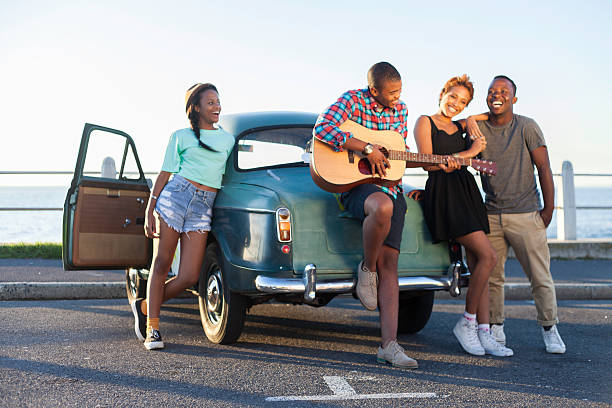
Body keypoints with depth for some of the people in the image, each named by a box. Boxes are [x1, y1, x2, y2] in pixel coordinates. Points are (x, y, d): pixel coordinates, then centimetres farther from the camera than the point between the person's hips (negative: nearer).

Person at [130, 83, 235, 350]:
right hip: (176, 195, -3)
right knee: (162, 264, -2)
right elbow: (164, 174, 5)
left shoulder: (228, 139, 17)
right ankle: (152, 328, 7)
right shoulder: (181, 137, 8)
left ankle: (144, 306, 16)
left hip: (204, 207, 3)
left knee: (189, 277, -6)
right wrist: (149, 211, -2)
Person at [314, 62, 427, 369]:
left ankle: (388, 344, -7)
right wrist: (367, 148, -23)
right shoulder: (353, 100, -4)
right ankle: (367, 269, -13)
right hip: (355, 185, -5)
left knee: (389, 263, -6)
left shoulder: (400, 110, 12)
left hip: (391, 188, 5)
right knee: (382, 207, -41)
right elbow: (321, 128, -21)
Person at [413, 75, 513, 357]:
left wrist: (475, 122, 16)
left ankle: (483, 333, 2)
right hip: (442, 193, -7)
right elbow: (428, 163, -7)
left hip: (467, 192, 7)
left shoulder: (460, 127, 20)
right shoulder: (425, 122, 2)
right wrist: (468, 153, -9)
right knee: (487, 256, -17)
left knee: (477, 264, 0)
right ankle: (467, 322, -5)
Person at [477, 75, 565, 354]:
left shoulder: (527, 127, -3)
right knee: (491, 276, 3)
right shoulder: (476, 127, 5)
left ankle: (549, 330, 15)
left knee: (541, 277, 0)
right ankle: (495, 329, 16)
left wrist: (548, 209, -4)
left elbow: (544, 168, -2)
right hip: (491, 214, 3)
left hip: (526, 215, -3)